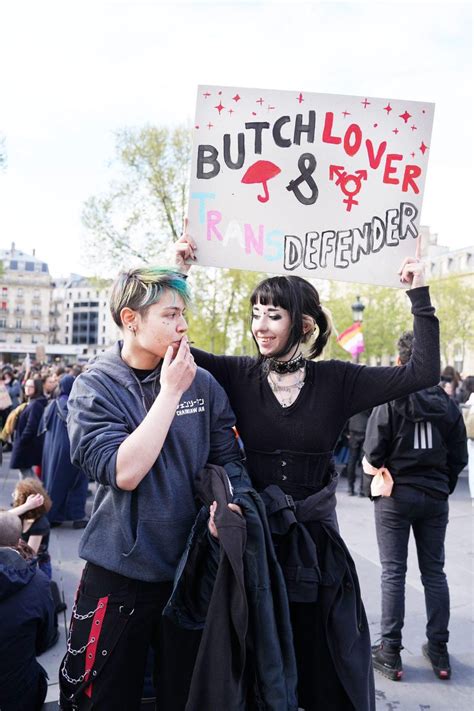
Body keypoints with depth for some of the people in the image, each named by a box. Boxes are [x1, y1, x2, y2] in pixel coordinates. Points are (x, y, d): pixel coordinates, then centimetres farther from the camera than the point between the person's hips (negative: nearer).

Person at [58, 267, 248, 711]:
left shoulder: (203, 383, -2)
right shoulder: (94, 387, -9)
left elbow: (229, 460, 4)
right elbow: (123, 472, -23)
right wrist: (171, 391, -20)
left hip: (192, 569, 2)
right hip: (120, 573, -2)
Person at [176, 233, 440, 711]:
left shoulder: (336, 381, -5)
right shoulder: (239, 375, -5)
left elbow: (423, 374, -8)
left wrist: (419, 296, -11)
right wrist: (179, 274, -14)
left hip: (314, 537, 1)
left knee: (329, 672, 15)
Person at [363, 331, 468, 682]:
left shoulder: (391, 399, -14)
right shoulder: (447, 404, -1)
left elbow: (373, 453, -15)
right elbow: (459, 458, 3)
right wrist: (442, 487, 15)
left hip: (396, 496, -4)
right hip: (436, 499, 4)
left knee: (393, 573, 5)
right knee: (434, 572, 14)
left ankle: (390, 652, 12)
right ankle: (439, 651, 22)